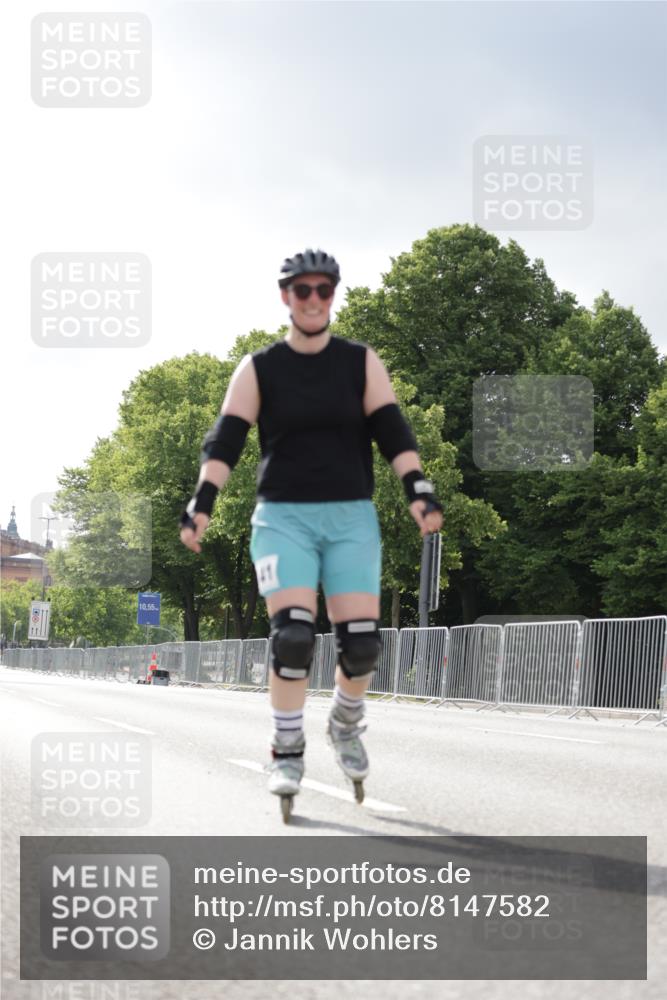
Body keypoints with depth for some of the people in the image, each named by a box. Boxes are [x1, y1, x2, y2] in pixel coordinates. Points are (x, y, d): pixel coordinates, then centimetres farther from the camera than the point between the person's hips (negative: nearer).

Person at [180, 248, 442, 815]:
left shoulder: (362, 363, 6)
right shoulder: (258, 369, 3)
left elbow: (393, 431, -2)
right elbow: (225, 441, -4)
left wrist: (418, 490, -16)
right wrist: (202, 503, -18)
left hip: (351, 516, 1)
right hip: (283, 516, -1)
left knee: (361, 640, -7)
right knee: (292, 633, -18)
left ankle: (346, 724, 24)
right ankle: (287, 752, -2)